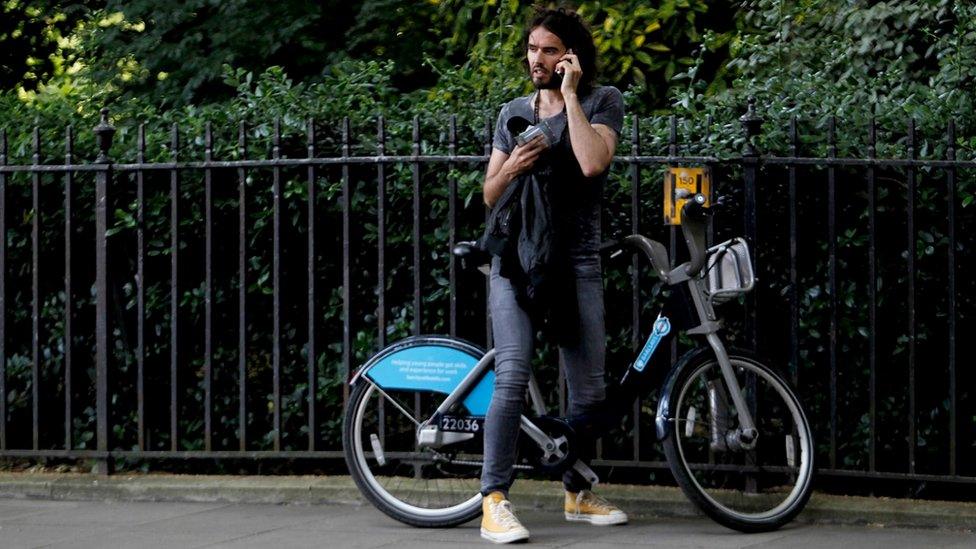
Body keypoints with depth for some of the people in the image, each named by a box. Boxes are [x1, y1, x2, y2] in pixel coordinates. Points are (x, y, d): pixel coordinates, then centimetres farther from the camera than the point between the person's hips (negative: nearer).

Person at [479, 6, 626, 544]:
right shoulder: (513, 112, 13)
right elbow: (490, 195, 15)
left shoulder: (602, 101, 3)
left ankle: (577, 493, 23)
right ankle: (494, 501, -17)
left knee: (589, 389, 4)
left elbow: (593, 163, -17)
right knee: (512, 377, -16)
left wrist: (570, 94, -11)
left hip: (576, 261, 0)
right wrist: (511, 167, -7)